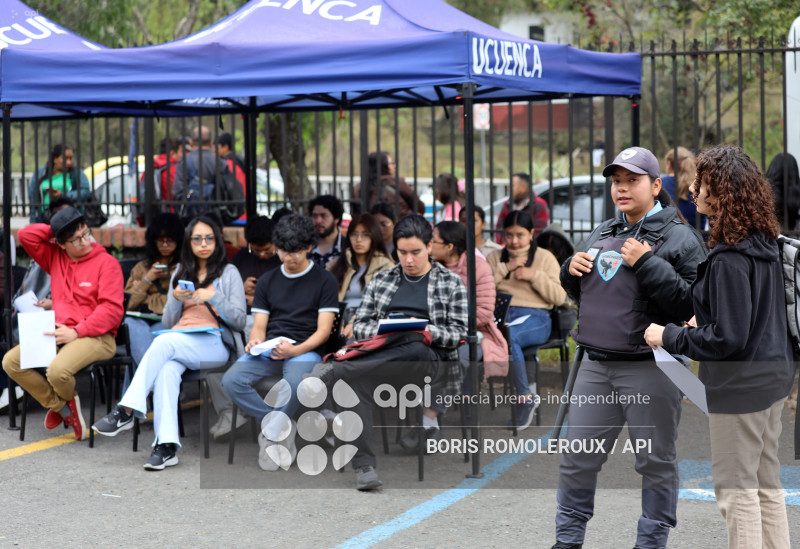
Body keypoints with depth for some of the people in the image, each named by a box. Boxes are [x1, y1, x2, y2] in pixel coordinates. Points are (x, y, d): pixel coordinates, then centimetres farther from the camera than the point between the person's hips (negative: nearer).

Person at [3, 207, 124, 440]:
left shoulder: (107, 263, -4)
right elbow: (25, 235, 11)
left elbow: (112, 309, -12)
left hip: (95, 337, -7)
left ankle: (66, 399, 8)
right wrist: (54, 229, 5)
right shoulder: (55, 257, 14)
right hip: (59, 334, 7)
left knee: (57, 370, -33)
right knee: (11, 361, -10)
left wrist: (76, 332, -19)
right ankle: (60, 406, 2)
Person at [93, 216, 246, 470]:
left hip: (214, 343, -3)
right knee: (167, 370, -35)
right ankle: (166, 445, -45)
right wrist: (175, 300, 1)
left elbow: (239, 321, 5)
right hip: (176, 341, 3)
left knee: (164, 342, -35)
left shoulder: (228, 273, 14)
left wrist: (213, 297, -9)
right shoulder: (180, 273, 25)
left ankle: (126, 411, -38)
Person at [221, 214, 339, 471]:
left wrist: (295, 350, -17)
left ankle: (270, 434, -21)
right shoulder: (267, 281, 22)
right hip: (268, 350, 4)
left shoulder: (324, 280, 9)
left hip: (305, 350, -4)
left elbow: (323, 330, 1)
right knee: (231, 380, -27)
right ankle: (283, 428, -19)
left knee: (294, 384, -40)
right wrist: (255, 342, -8)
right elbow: (259, 326, 17)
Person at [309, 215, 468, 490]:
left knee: (416, 349, -41)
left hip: (430, 358, -2)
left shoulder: (451, 283, 14)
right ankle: (364, 467, -40)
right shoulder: (381, 280, 23)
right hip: (382, 358, 2)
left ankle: (333, 371, -39)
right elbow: (359, 325, 15)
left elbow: (459, 334, 6)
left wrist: (429, 331, -14)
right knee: (359, 380, -35)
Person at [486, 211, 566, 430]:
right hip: (500, 313, 2)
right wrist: (505, 268, -2)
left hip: (534, 316, -2)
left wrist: (535, 276, -6)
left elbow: (560, 297, 4)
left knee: (508, 335, -39)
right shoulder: (495, 257, 22)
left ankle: (524, 397, -27)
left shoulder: (545, 257, 14)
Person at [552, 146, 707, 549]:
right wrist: (571, 271, 4)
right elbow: (582, 295, 26)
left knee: (656, 462, 5)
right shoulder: (601, 235, 14)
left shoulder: (680, 239, -6)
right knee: (577, 458, 10)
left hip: (650, 369, -6)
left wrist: (648, 264, -20)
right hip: (595, 365, 6)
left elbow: (692, 304, -17)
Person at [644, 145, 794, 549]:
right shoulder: (765, 246, 5)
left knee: (737, 489, 1)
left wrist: (669, 337, -13)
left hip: (739, 385, -9)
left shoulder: (729, 260, -23)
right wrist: (704, 322, 13)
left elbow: (727, 338, -23)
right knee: (766, 484, 17)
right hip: (773, 375, 9)